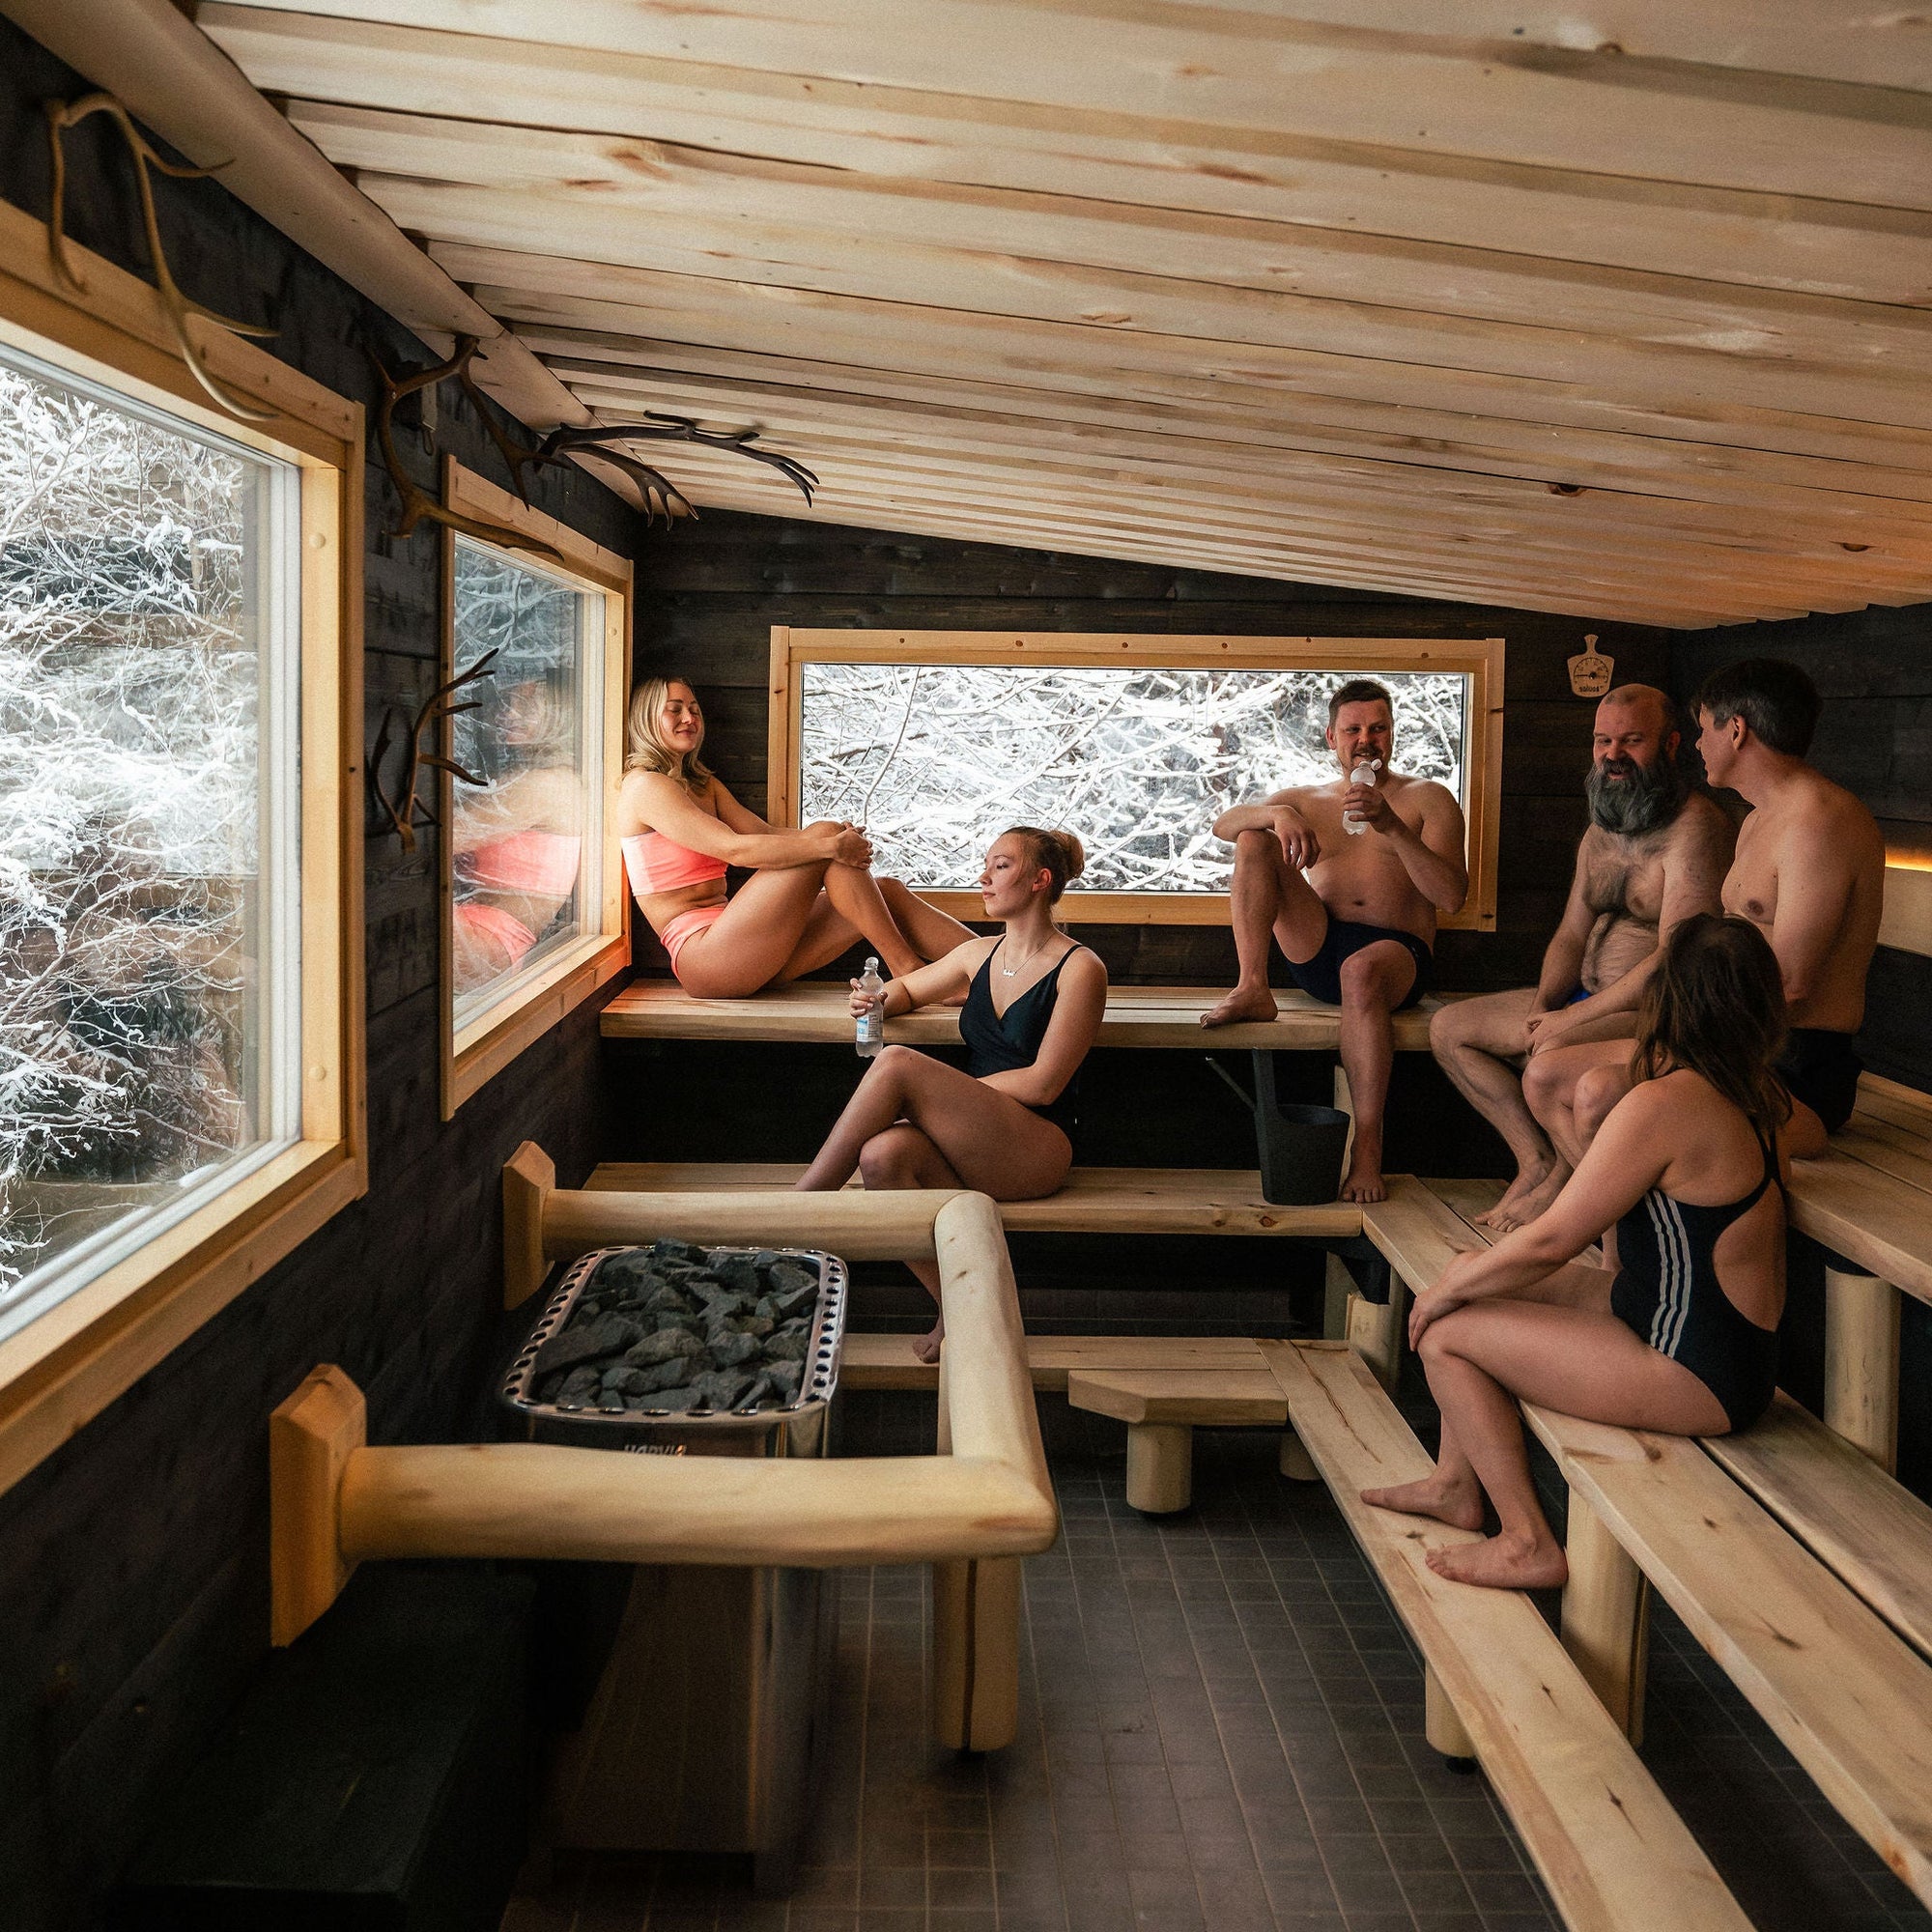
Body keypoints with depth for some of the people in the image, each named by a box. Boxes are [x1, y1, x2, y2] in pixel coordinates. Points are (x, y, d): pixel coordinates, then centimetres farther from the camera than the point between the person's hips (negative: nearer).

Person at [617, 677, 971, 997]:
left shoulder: (704, 785, 24)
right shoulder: (644, 786, -6)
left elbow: (767, 835, 8)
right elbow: (734, 849, -17)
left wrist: (843, 838, -11)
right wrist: (828, 844, -23)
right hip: (702, 956, -9)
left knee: (887, 892, -4)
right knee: (824, 834, -18)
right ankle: (906, 969, -18)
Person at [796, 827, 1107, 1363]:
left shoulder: (1080, 969, -3)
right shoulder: (979, 954, 17)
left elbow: (1043, 1084, -9)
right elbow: (908, 988, 34)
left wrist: (939, 1090, -8)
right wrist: (879, 1003, 9)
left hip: (1038, 1150, -6)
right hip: (969, 1145, 6)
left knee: (897, 1064, -26)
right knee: (881, 1155, -30)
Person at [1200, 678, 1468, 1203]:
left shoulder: (1428, 798, 12)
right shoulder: (1306, 800, 21)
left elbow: (1452, 898, -3)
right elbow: (1223, 824, 4)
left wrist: (1392, 826, -15)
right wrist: (1277, 814, -17)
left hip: (1396, 950, -3)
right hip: (1316, 950, 3)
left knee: (1361, 970, -40)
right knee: (1255, 840, -11)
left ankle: (1367, 1152, -40)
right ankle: (1253, 989, -23)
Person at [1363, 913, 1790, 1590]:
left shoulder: (1662, 1104, -25)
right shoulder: (1750, 1094, 3)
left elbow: (1550, 1243, -20)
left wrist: (1449, 1289, -5)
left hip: (1696, 1375, -10)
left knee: (1446, 1335, -5)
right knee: (1478, 1273, 14)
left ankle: (1528, 1543, 6)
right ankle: (1456, 1482, 25)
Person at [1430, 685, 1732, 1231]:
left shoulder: (1695, 827, -17)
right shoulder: (1600, 832, 13)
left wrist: (1571, 1019, -19)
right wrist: (1540, 1007, -2)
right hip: (1588, 998, 10)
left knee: (1548, 1065, -35)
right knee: (1449, 1028, 7)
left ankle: (1560, 1183, -6)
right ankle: (1537, 1160, 1)